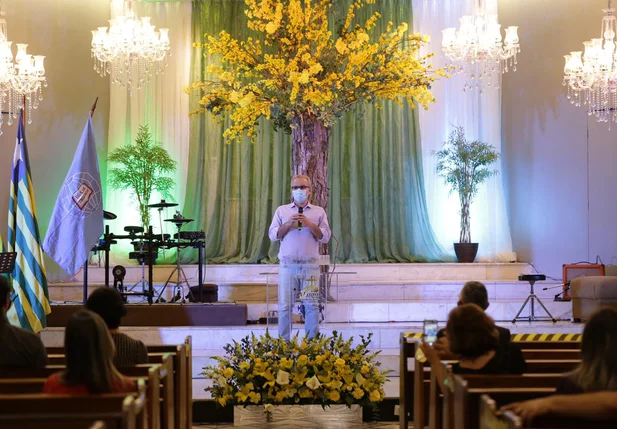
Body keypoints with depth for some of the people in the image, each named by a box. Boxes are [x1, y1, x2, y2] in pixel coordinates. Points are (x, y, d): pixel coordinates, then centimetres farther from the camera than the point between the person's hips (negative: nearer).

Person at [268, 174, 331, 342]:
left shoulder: (319, 212, 10)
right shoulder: (282, 211, 11)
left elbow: (325, 237, 2)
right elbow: (273, 235, 4)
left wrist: (310, 224, -12)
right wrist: (288, 224, -11)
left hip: (311, 265, 0)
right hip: (288, 265, 0)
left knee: (312, 305, 0)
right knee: (285, 305, -1)